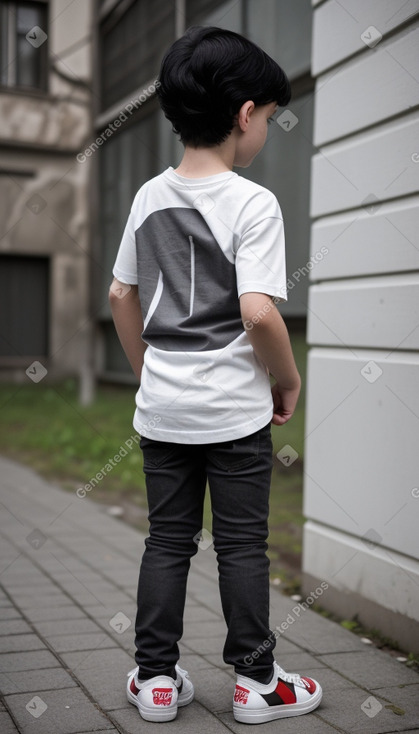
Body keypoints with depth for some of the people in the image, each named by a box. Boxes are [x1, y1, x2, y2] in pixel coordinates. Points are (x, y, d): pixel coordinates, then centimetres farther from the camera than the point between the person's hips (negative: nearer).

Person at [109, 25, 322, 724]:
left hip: (162, 406, 5)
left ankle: (156, 679, 23)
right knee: (242, 546, 8)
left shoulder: (149, 196, 4)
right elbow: (258, 313, -23)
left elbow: (121, 295, 9)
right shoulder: (253, 203, -14)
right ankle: (255, 681, 22)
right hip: (235, 410, -5)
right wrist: (288, 382, -6)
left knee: (167, 540, 14)